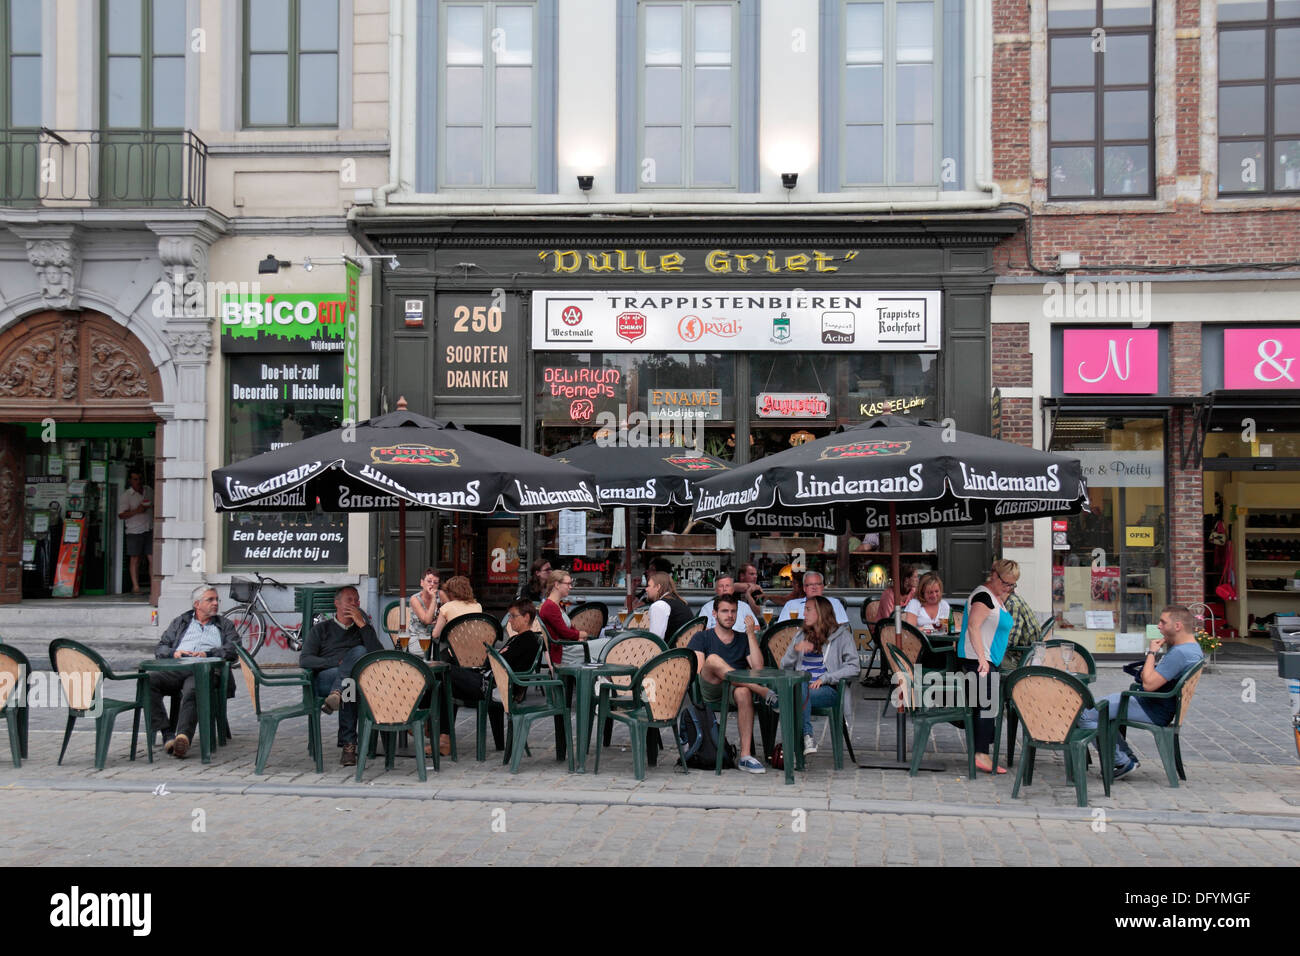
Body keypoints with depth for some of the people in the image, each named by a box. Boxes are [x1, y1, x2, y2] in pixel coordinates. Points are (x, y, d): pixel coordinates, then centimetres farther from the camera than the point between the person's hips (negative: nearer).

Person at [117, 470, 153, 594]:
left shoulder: (149, 490, 12)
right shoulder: (126, 495, -2)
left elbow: (155, 506, 26)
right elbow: (121, 515, -8)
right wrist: (136, 511, -20)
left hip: (150, 530, 3)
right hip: (134, 531, -3)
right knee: (135, 559, 0)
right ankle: (135, 586, 2)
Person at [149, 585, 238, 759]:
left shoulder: (225, 625, 26)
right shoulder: (180, 622, 31)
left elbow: (233, 648, 6)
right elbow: (159, 648, 21)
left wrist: (208, 653, -10)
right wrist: (174, 652, -2)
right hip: (176, 668, 2)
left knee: (192, 689, -39)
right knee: (148, 680, -30)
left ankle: (183, 736, -54)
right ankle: (168, 734, -31)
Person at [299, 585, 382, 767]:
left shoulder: (364, 628, 26)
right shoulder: (321, 629, 22)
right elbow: (304, 660, 5)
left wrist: (362, 624, -1)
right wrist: (337, 662, -9)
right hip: (324, 680, -1)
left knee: (360, 651, -32)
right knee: (348, 684, -36)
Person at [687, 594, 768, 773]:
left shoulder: (743, 640, 25)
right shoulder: (702, 638, 19)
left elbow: (757, 667, 7)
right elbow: (697, 670, 3)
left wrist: (751, 634, 5)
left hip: (735, 689, 1)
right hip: (709, 692, -1)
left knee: (743, 692, -38)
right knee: (713, 659, -34)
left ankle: (745, 756, -41)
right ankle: (761, 690, -34)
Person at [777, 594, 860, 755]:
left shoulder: (841, 635, 10)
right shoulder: (801, 635, 25)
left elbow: (854, 667, -2)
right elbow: (785, 667, 22)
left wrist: (824, 678, -11)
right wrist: (795, 650, 2)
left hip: (828, 689, -4)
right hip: (802, 685, 4)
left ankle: (806, 738, -34)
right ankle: (807, 739, -35)